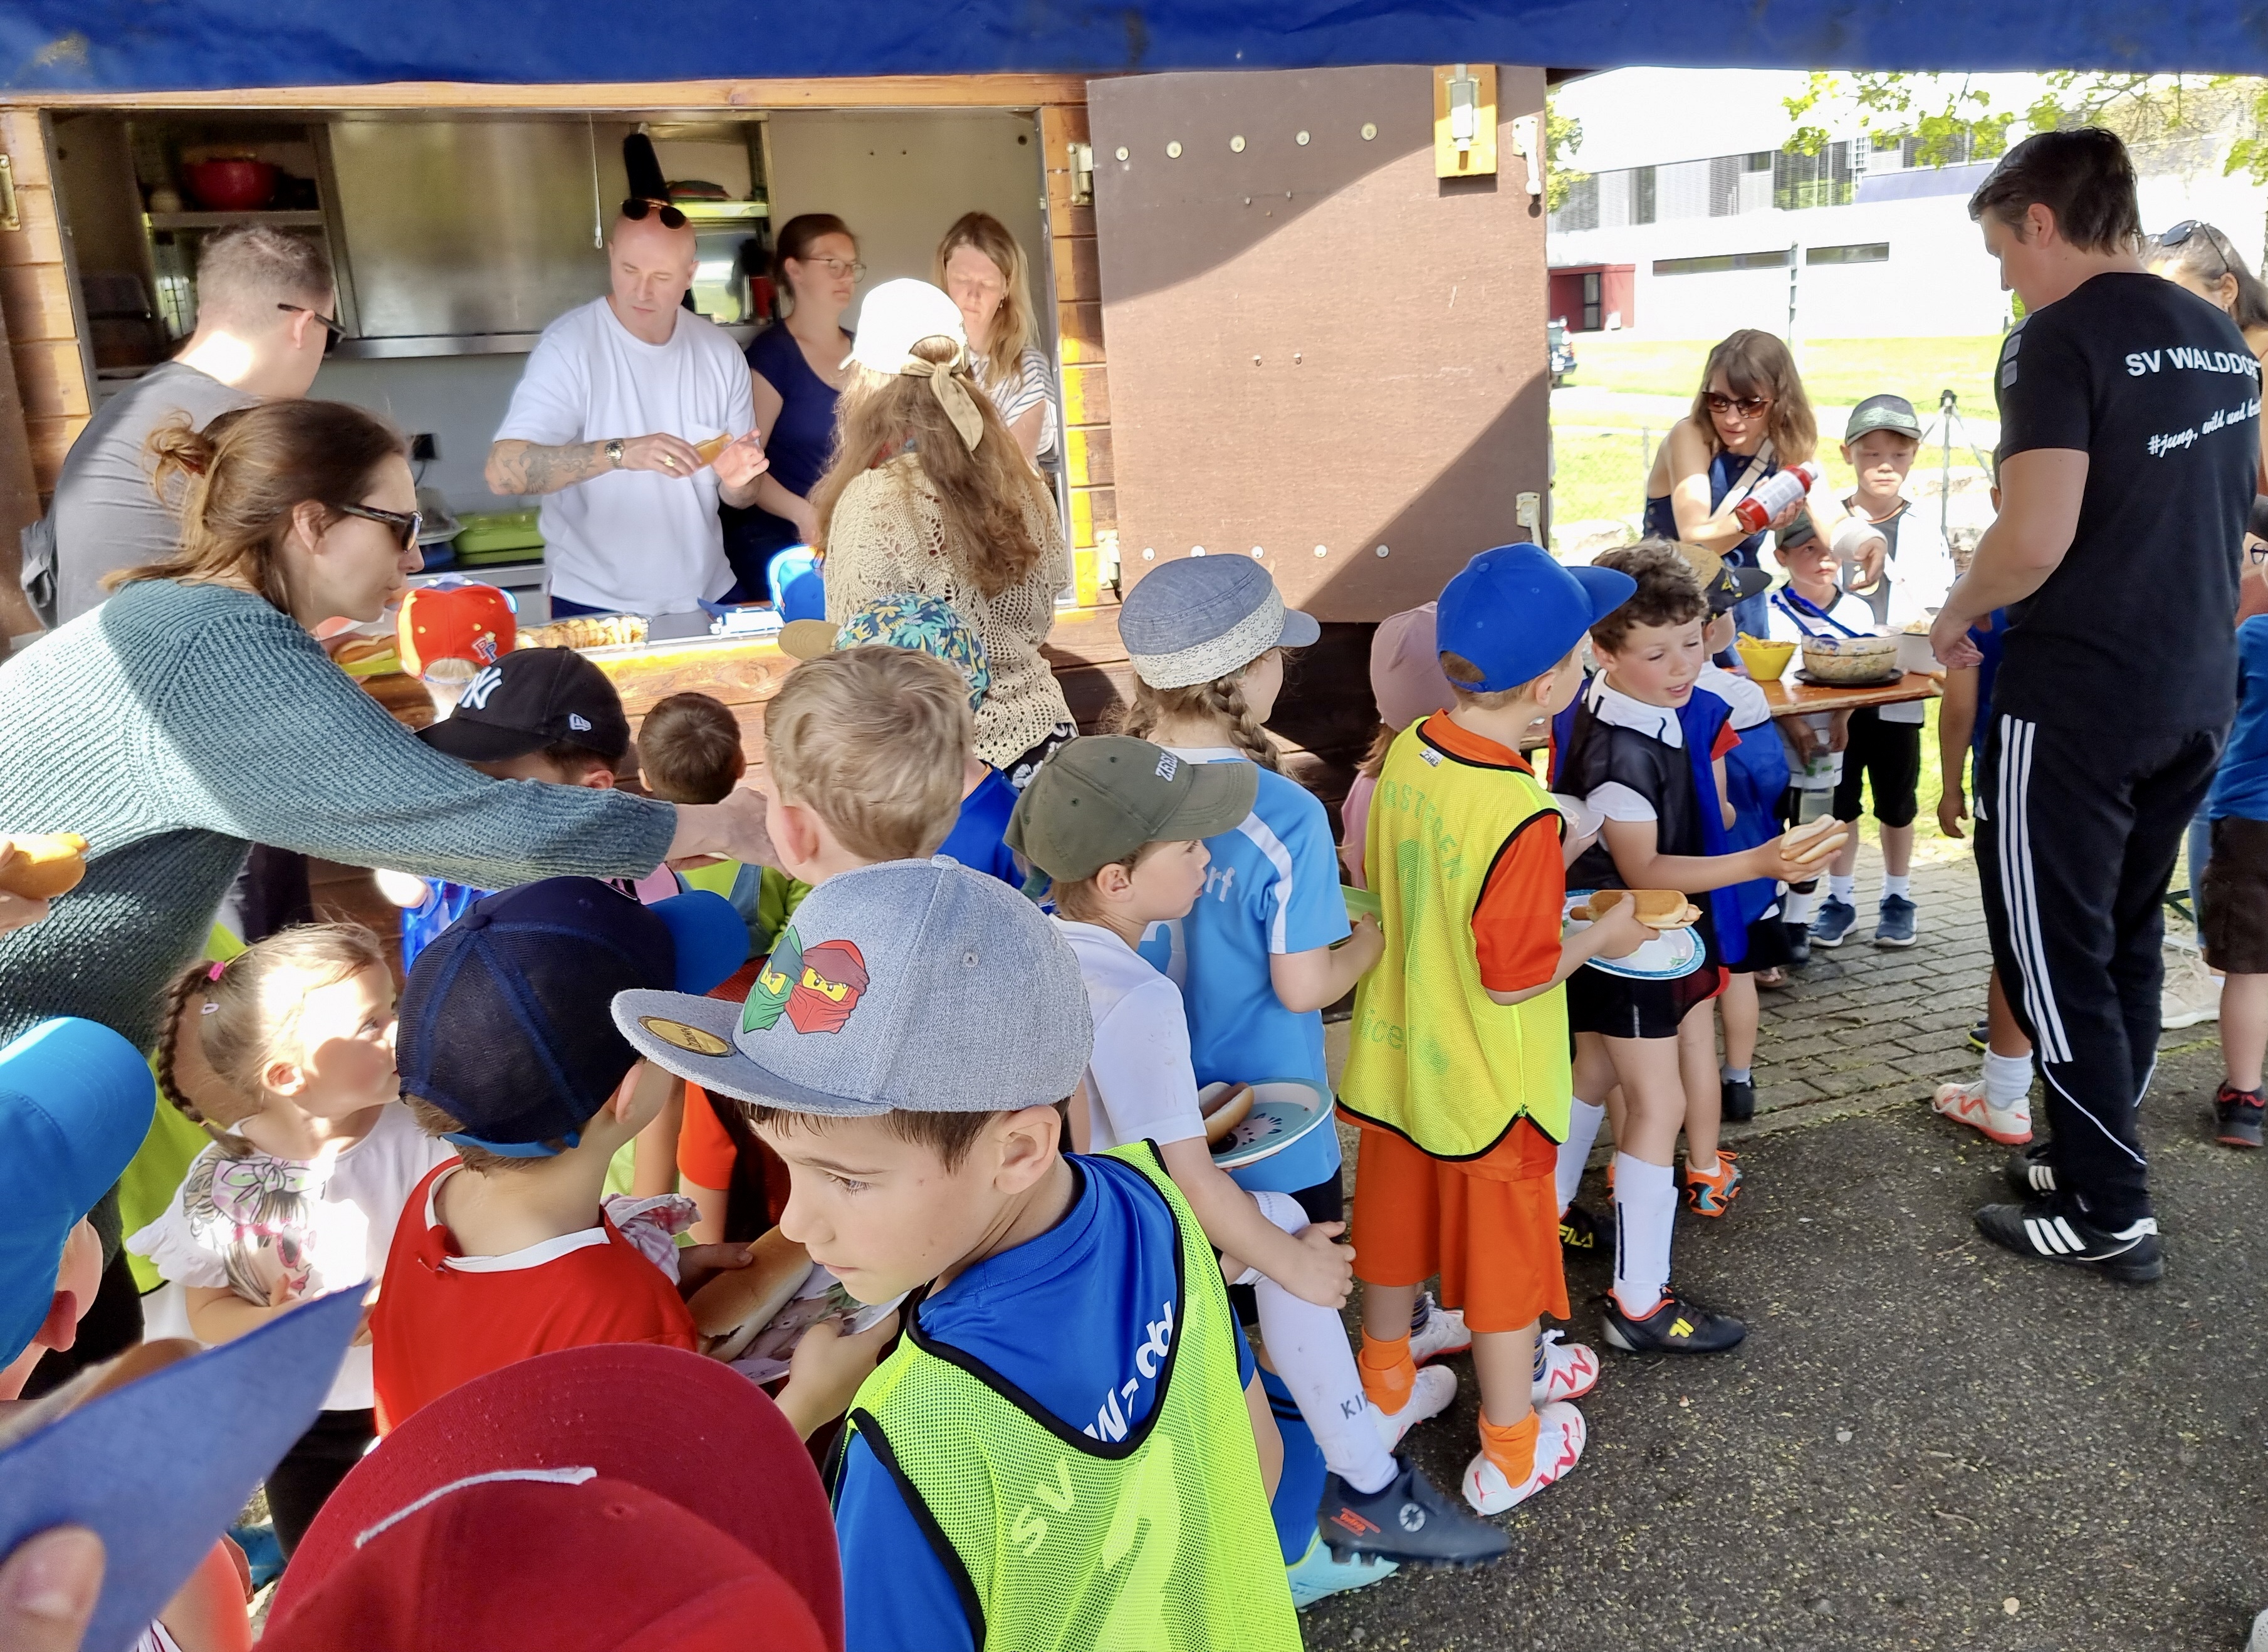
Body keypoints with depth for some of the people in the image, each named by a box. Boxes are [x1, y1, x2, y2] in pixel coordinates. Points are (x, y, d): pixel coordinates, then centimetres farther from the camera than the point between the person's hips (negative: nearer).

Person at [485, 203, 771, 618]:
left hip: (706, 596, 4)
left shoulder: (720, 351, 0)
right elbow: (503, 472, -23)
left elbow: (739, 497, 5)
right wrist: (618, 452, -34)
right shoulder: (568, 345, -12)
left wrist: (739, 480, -18)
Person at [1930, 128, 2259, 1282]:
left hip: (2076, 699, -8)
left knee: (2056, 954, 3)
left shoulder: (2063, 338, -15)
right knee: (2127, 940, 18)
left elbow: (2036, 540, -24)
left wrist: (1956, 615, -7)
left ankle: (2109, 1213, 12)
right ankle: (2101, 1159, 30)